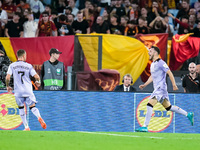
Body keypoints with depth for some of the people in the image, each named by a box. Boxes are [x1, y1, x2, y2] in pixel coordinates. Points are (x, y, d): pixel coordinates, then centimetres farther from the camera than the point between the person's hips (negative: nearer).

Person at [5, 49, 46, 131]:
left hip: (18, 90, 0)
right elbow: (37, 76, -3)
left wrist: (8, 86, 12)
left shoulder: (12, 65, 2)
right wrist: (38, 82, 20)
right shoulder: (28, 66, 2)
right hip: (28, 90, 0)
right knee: (32, 106, 8)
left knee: (21, 108, 14)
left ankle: (26, 127, 10)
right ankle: (39, 117, -23)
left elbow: (7, 77, -6)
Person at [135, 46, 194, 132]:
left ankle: (145, 127, -17)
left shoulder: (160, 63, -11)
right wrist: (144, 85, 19)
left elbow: (170, 73, -14)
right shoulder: (152, 64, 18)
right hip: (157, 88, 10)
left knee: (150, 105, -16)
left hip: (161, 88, -10)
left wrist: (174, 85, -18)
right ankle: (188, 115, 21)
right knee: (168, 107, 14)